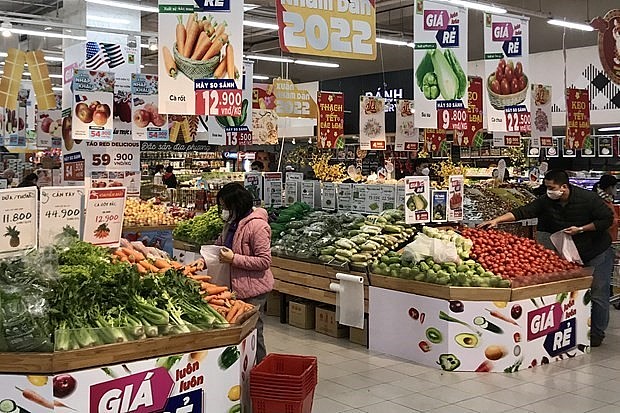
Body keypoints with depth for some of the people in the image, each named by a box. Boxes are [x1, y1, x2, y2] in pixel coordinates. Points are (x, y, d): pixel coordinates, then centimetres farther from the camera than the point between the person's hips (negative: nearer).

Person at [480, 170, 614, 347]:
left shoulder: (588, 198, -19)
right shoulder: (546, 202, -9)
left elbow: (608, 219, -13)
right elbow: (522, 212, -16)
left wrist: (581, 229, -21)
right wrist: (497, 220, -27)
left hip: (598, 252, -4)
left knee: (598, 295, -1)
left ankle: (596, 334, 12)